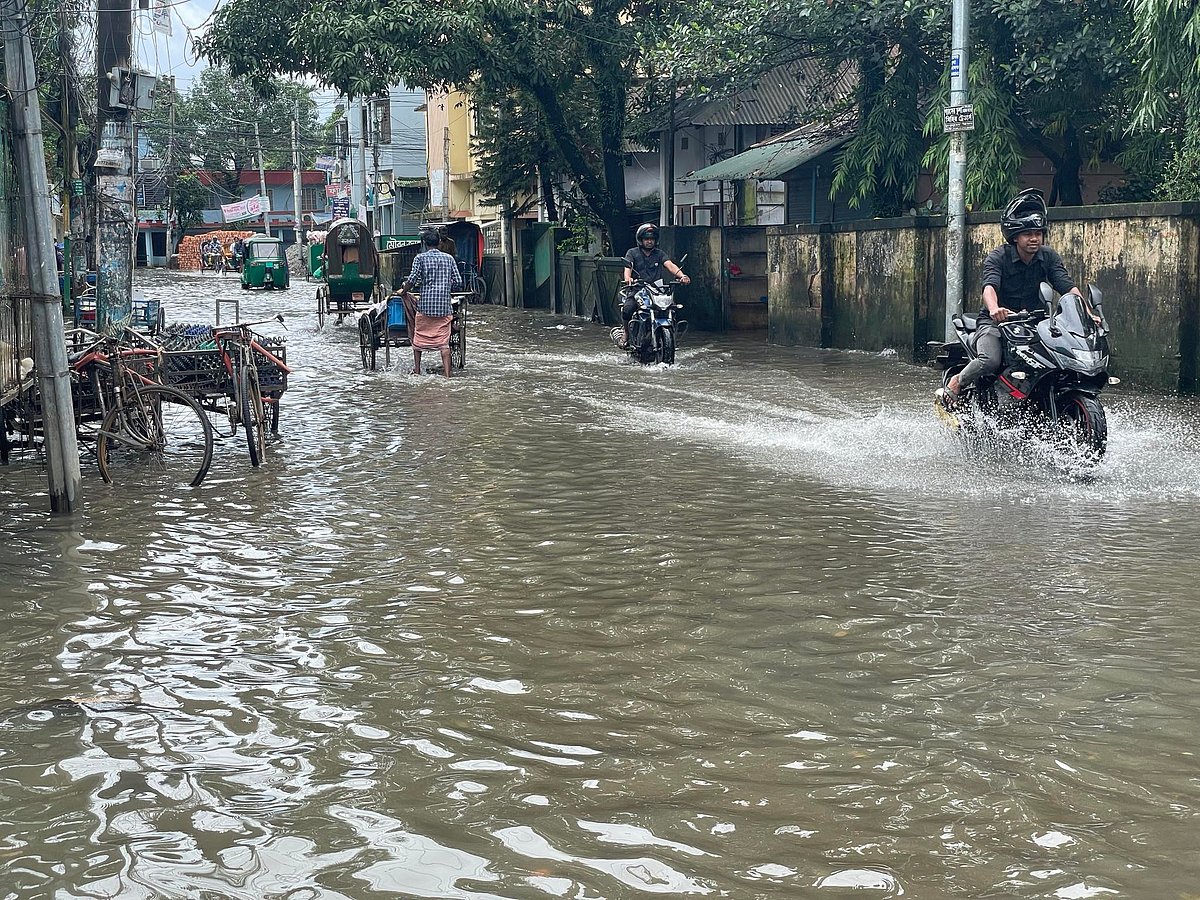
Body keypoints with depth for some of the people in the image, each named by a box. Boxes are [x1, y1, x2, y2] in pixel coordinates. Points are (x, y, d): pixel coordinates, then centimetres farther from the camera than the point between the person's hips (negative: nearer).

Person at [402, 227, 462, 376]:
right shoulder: (448, 258, 6)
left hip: (425, 305, -2)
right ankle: (447, 374, -7)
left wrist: (403, 290, 9)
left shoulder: (420, 258, -3)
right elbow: (458, 281, 5)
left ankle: (417, 371, 21)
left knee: (418, 339, 15)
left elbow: (412, 279, -9)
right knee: (444, 342, 1)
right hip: (444, 307, 2)